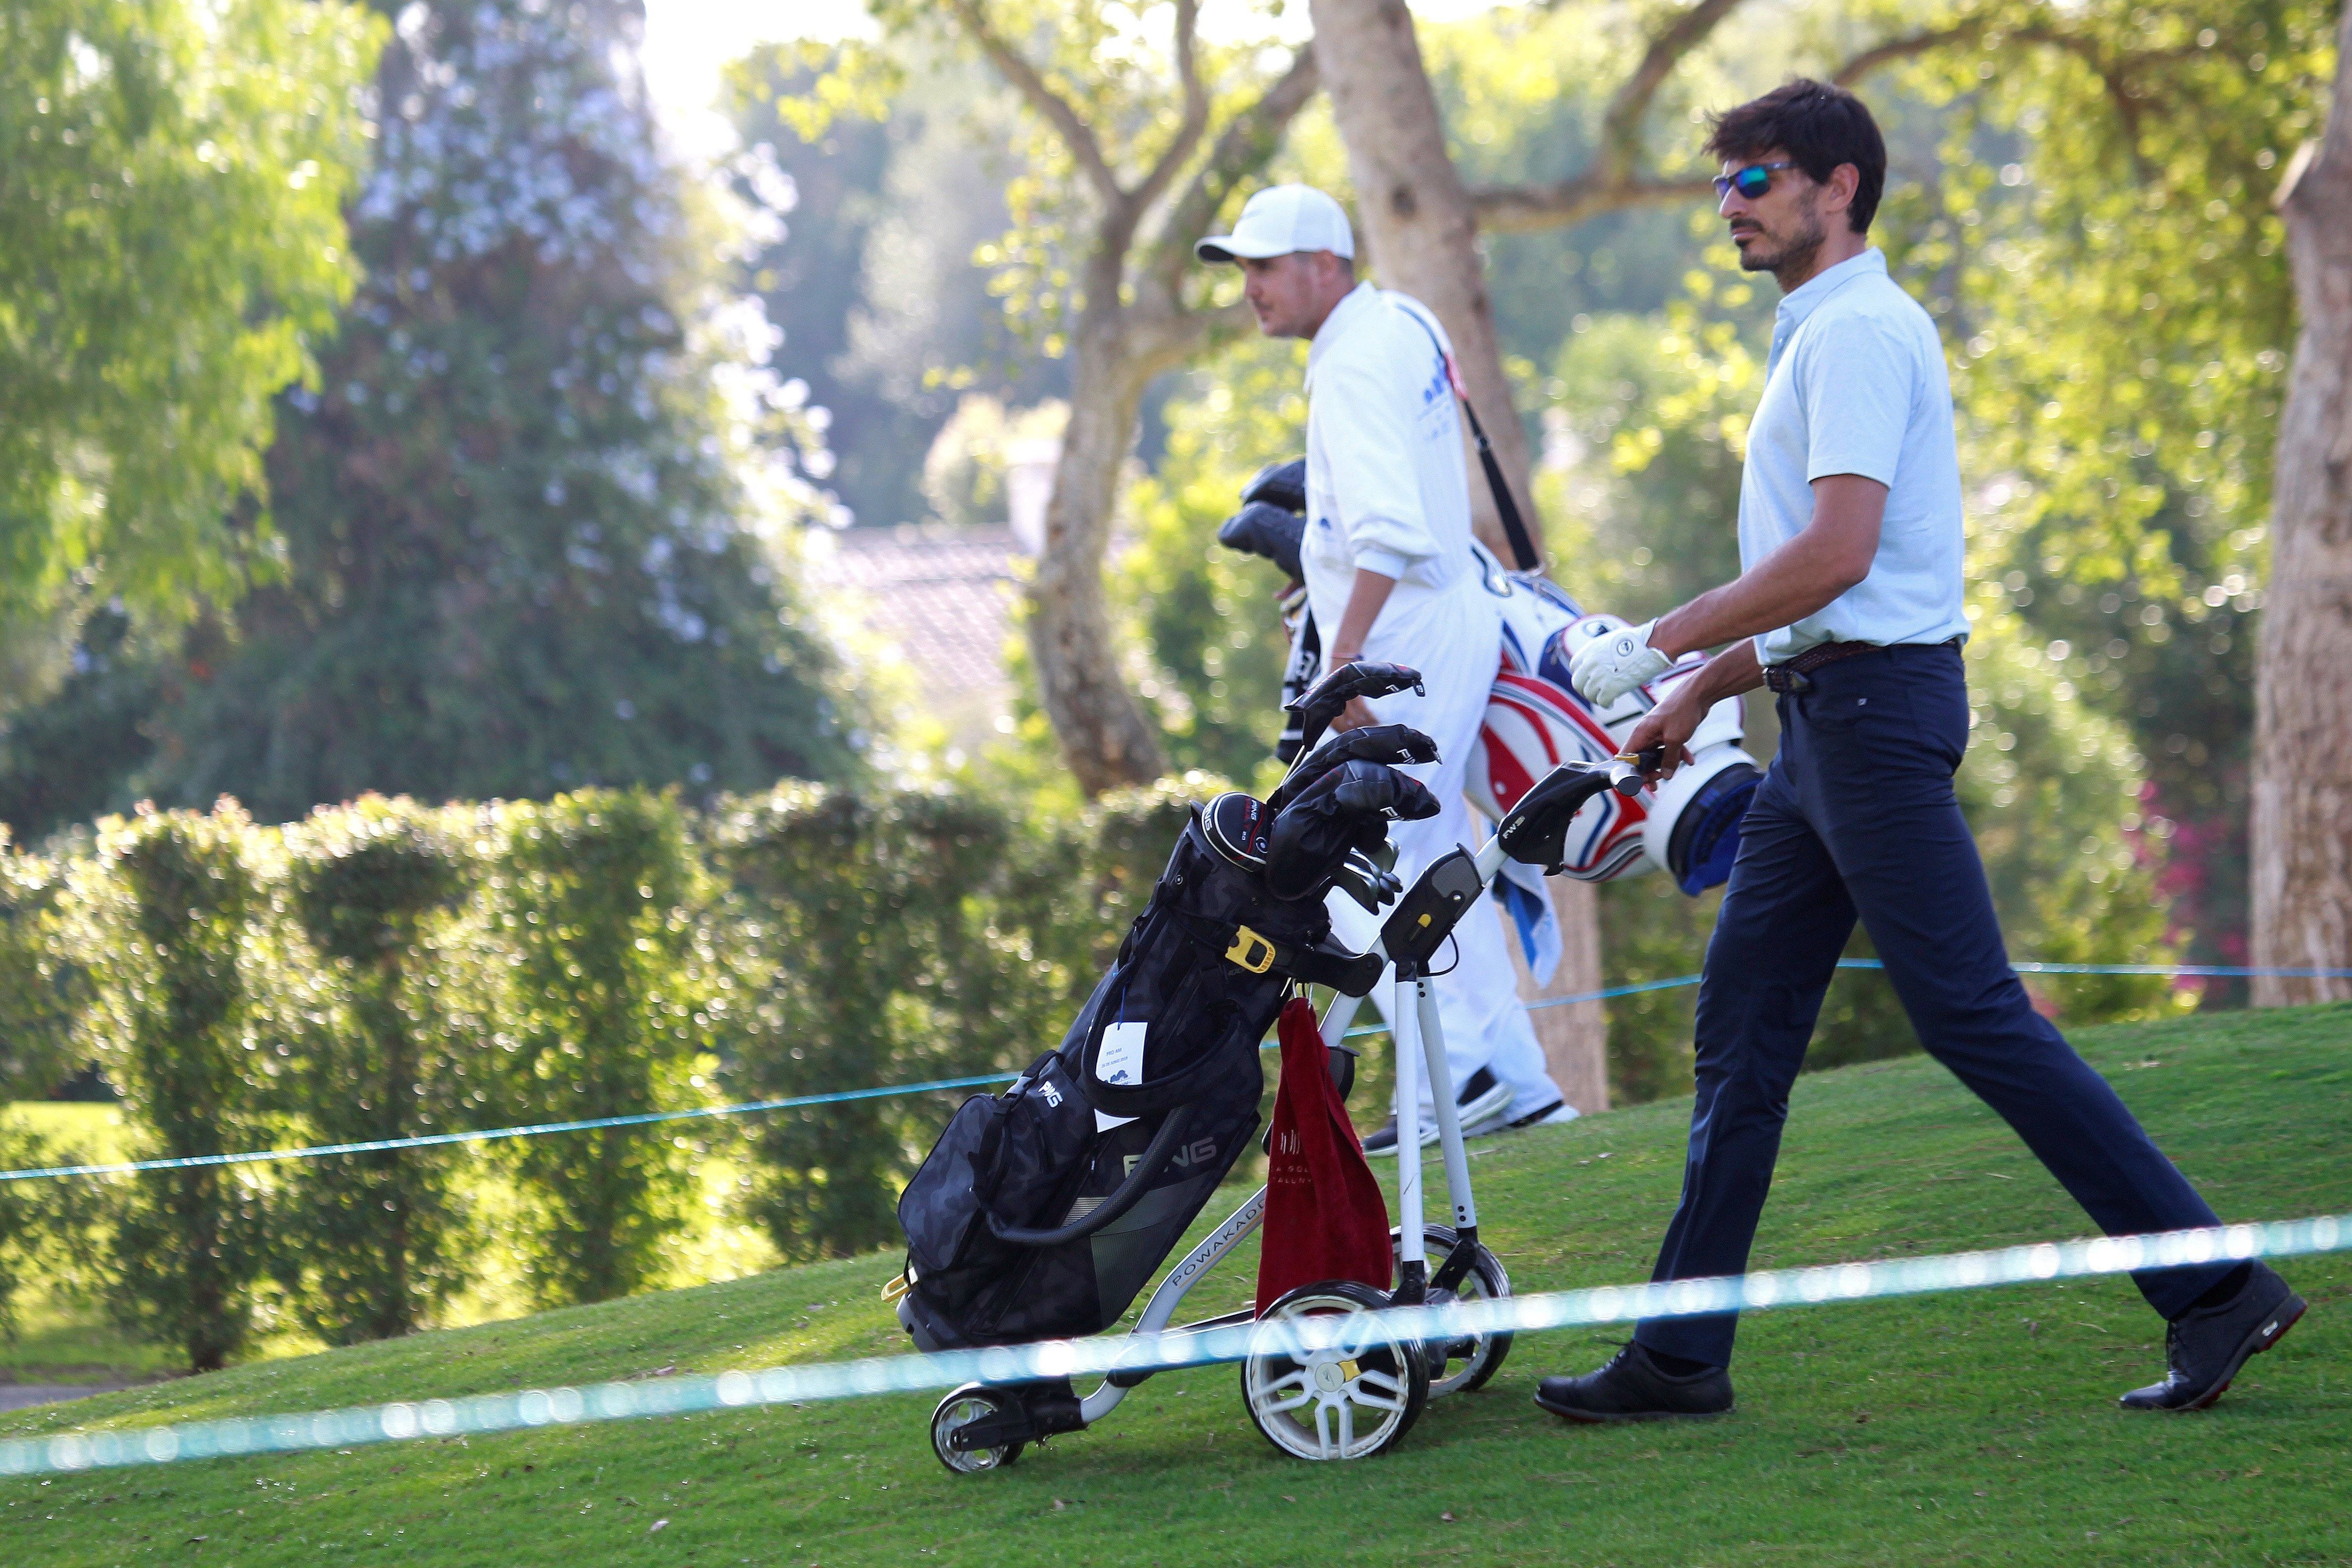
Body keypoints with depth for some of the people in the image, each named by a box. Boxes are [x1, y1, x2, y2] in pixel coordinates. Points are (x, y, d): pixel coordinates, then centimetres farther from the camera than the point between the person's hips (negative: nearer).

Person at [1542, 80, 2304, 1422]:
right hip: (1830, 711, 11)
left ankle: (2215, 1282, -9)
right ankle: (1684, 1355, 12)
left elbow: (1837, 555, -22)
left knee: (1971, 1012, -11)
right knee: (1743, 1022, 9)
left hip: (1878, 708, -11)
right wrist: (1701, 692, 24)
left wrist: (1657, 644, -16)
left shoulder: (1859, 330, -12)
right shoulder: (1825, 334, 21)